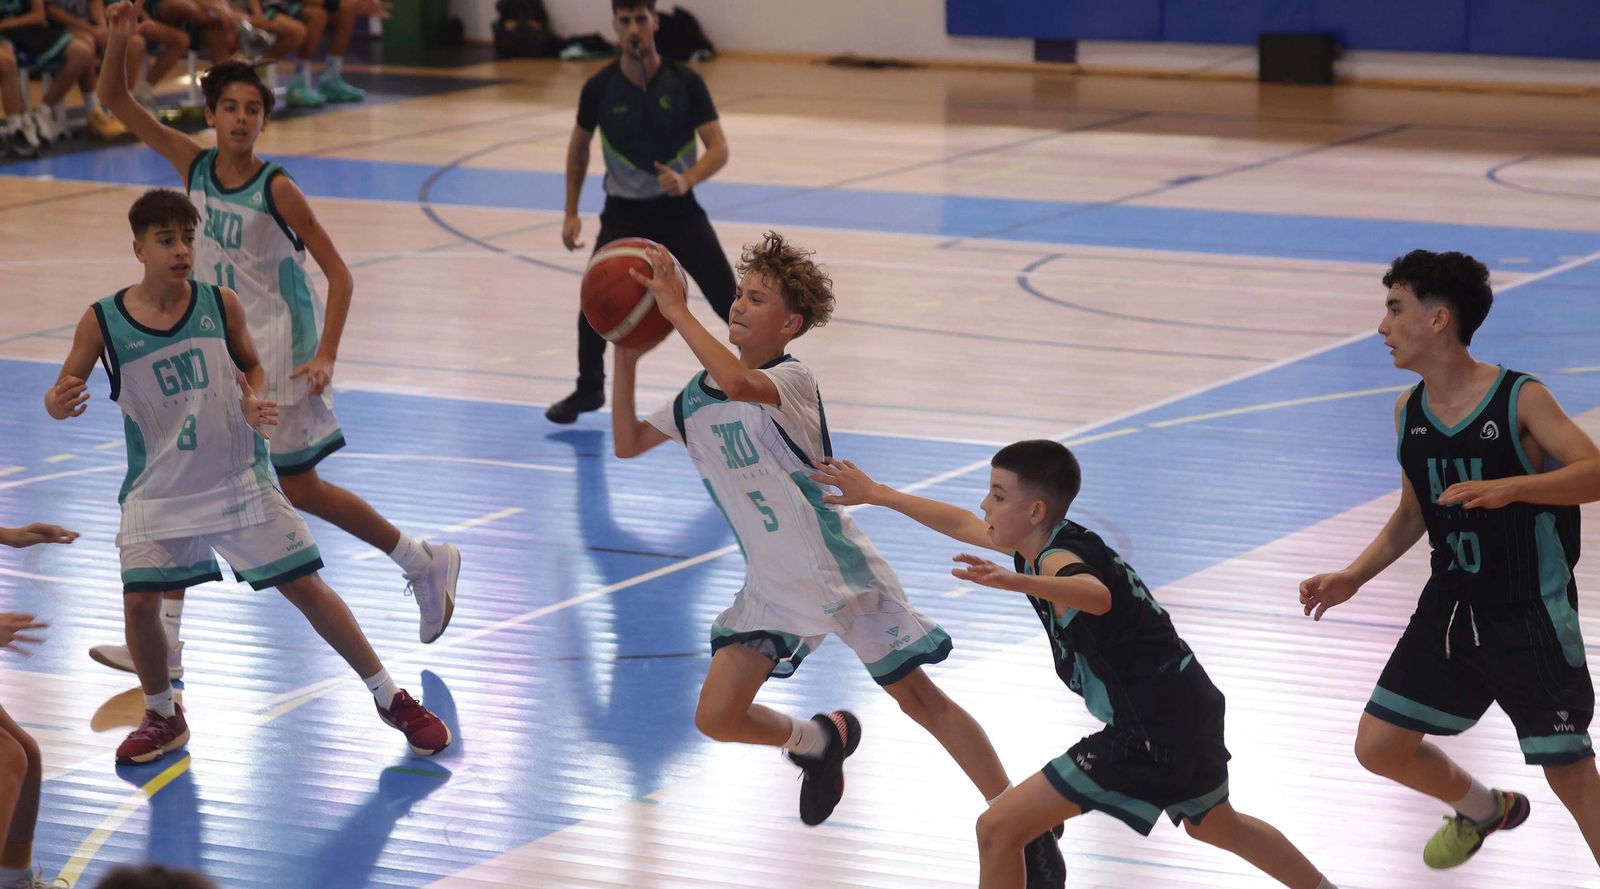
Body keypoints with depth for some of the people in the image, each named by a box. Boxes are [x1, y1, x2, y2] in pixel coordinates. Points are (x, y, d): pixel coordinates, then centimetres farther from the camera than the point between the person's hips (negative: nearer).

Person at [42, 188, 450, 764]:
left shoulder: (221, 306, -7)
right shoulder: (102, 322, -10)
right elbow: (61, 393, -4)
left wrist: (254, 401, -13)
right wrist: (60, 404, -29)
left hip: (240, 480, 0)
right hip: (157, 493, 0)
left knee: (306, 587, 0)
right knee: (139, 602, -13)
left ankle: (390, 699, 14)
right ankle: (162, 717, 14)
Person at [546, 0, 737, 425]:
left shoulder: (685, 82, -13)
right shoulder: (600, 88, -9)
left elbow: (719, 148, -14)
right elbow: (579, 145, 8)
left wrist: (687, 180, -34)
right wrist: (571, 212, 5)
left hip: (678, 207, 0)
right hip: (624, 210, 0)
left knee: (729, 300, -6)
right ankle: (589, 389, 10)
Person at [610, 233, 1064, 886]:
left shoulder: (792, 381, -19)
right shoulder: (697, 397, 4)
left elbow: (739, 382, -41)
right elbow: (627, 442, 8)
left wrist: (676, 311, -35)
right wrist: (626, 358, -4)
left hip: (840, 573, -6)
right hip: (772, 586, 6)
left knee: (921, 700, -4)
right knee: (716, 718, -5)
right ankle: (819, 743, 27)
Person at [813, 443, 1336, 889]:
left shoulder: (1056, 559, -19)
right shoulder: (1055, 541, 8)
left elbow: (1097, 596, -44)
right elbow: (962, 525, 24)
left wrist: (1015, 582, -61)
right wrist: (876, 494, 30)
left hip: (1148, 736, -10)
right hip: (1193, 709, 10)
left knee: (998, 830, -10)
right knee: (1216, 826, 39)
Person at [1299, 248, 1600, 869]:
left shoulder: (1520, 399, -16)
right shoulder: (1408, 412, 3)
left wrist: (1509, 488, -40)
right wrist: (1353, 577, 4)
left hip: (1532, 618, -6)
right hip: (1451, 608, 6)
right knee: (1379, 747, 7)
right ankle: (1484, 809, 36)